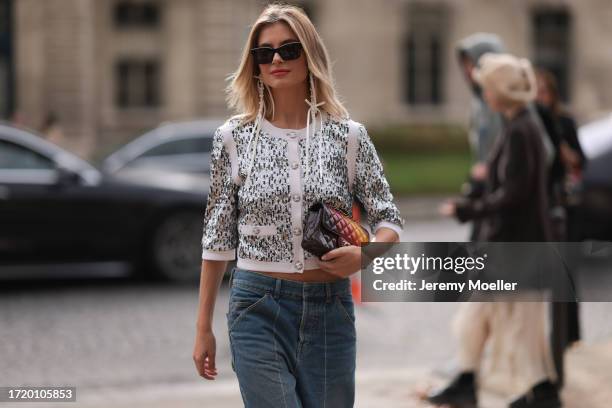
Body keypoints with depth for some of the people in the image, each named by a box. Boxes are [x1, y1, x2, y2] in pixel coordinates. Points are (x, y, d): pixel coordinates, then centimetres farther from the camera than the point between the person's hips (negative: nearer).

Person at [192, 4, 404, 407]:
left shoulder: (348, 135, 1)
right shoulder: (233, 138, 1)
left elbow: (389, 221, 5)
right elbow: (218, 238, 5)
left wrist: (364, 254, -17)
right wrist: (204, 327, 5)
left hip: (330, 308, 1)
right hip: (258, 308, -1)